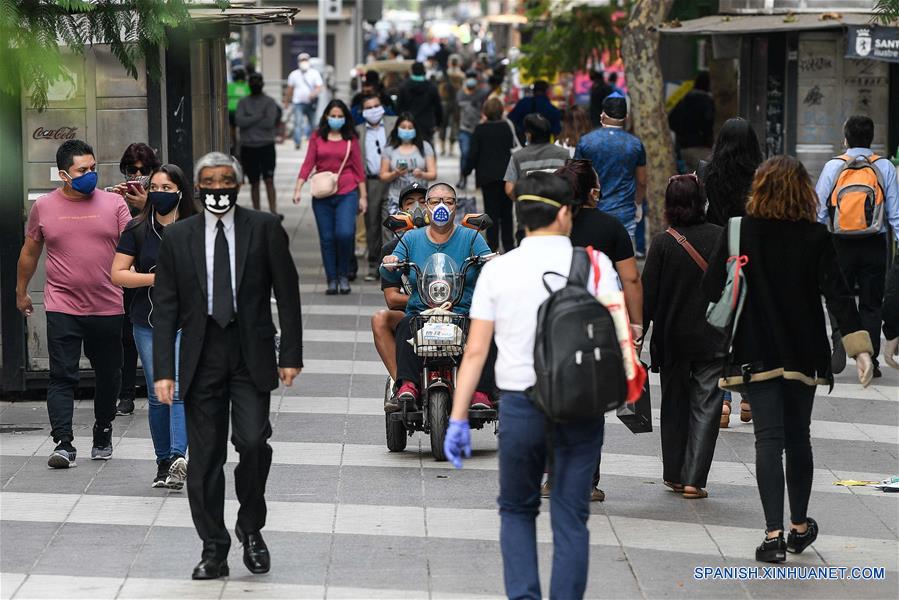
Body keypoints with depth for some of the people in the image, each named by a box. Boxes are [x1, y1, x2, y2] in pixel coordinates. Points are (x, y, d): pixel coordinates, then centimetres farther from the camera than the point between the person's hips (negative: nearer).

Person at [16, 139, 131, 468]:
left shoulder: (113, 203, 3)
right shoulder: (44, 207, 4)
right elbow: (30, 252, 15)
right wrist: (21, 291, 21)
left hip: (108, 308, 1)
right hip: (62, 307, -1)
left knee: (108, 375, 11)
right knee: (62, 376, -9)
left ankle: (103, 434, 30)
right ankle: (63, 444, -11)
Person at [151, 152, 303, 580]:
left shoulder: (265, 229, 3)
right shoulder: (177, 237, 7)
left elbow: (287, 295, 4)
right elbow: (165, 308, 5)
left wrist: (291, 355, -2)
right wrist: (163, 371, -2)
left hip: (251, 355, -2)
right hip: (201, 357, 2)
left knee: (253, 441, -16)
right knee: (204, 457, 2)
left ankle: (250, 528, 7)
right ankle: (214, 551, 11)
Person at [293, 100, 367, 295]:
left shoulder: (351, 139, 6)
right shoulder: (317, 138, 6)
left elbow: (358, 168, 8)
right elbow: (308, 164, 4)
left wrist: (363, 196, 6)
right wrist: (298, 188, -6)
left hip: (347, 193, -1)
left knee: (345, 233, -17)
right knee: (326, 238, 3)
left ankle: (343, 275, 3)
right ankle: (332, 280, 12)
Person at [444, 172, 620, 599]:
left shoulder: (497, 270, 0)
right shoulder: (594, 263, -1)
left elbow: (475, 351, -2)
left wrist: (458, 419, 0)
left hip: (519, 404, 1)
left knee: (517, 511, 17)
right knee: (570, 519, 7)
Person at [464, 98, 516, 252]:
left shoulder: (480, 129, -8)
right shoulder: (507, 127, -1)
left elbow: (473, 153, -7)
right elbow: (512, 148, 3)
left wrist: (466, 170, 6)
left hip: (488, 175, -2)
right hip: (506, 174, 2)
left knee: (491, 211, 2)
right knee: (506, 210, 12)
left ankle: (492, 244, 0)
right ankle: (508, 244, 16)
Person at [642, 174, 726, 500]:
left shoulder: (662, 243, -9)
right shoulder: (722, 237, -5)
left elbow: (648, 294, -8)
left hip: (673, 339, 0)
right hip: (713, 338, 0)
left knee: (674, 404, 15)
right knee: (705, 406, 3)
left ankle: (674, 474, 22)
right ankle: (694, 479, -5)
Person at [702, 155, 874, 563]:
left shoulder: (740, 232, -8)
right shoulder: (816, 237, -6)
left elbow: (711, 289, -7)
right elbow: (836, 294, -11)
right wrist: (859, 348, -13)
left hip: (756, 354, -1)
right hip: (804, 354, 1)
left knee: (769, 438, -2)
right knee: (798, 437, 16)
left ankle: (774, 534, -12)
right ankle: (799, 526, 28)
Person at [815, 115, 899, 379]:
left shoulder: (833, 167, -3)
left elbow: (819, 210, -1)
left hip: (841, 245, -1)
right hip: (875, 244, 1)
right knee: (871, 303, 10)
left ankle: (840, 339, -15)